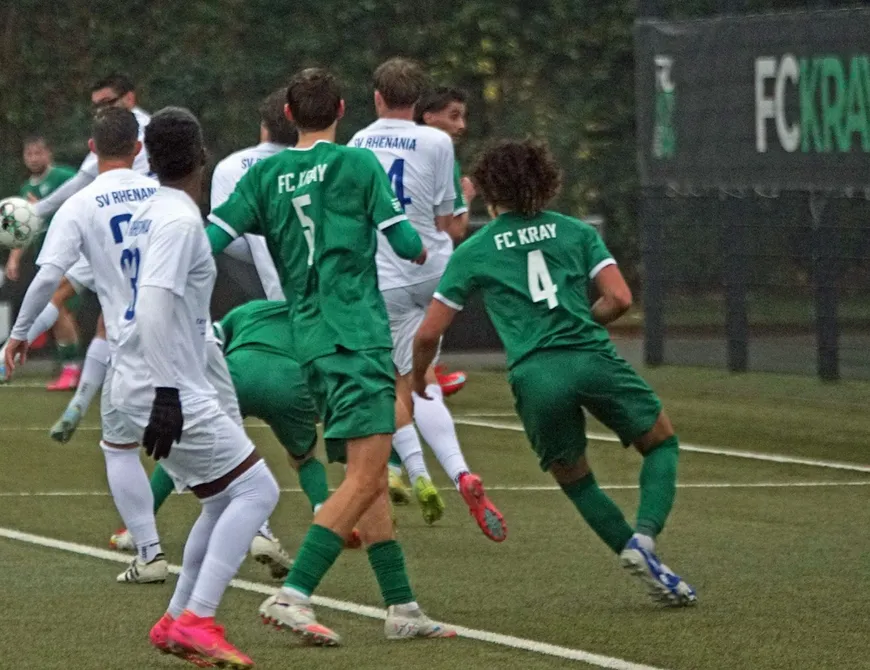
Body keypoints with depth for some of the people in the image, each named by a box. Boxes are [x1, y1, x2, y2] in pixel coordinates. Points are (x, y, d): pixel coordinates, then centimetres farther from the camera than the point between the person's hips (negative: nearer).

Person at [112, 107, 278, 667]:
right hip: (168, 391, -10)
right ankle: (198, 620, -18)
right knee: (256, 490, -10)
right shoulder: (179, 220, -15)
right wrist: (167, 392, -27)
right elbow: (154, 306, -25)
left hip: (148, 387, 10)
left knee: (227, 499, 17)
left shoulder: (152, 214, 14)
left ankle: (177, 622, 17)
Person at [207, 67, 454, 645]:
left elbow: (208, 241, 3)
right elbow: (405, 241, -2)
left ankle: (402, 607, 11)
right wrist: (421, 250, 20)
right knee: (365, 476, -12)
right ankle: (293, 595, -24)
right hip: (357, 335, -6)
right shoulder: (358, 164, -2)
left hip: (310, 341, 7)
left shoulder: (264, 176, 10)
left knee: (369, 477, 12)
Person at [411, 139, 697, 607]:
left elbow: (428, 334, 11)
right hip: (592, 358, 0)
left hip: (534, 375, 0)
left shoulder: (473, 253, 12)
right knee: (661, 443, 19)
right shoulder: (574, 231, 15)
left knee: (573, 478, 21)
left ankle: (636, 557, 6)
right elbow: (619, 298, 5)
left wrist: (419, 378, 30)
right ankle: (644, 536, -6)